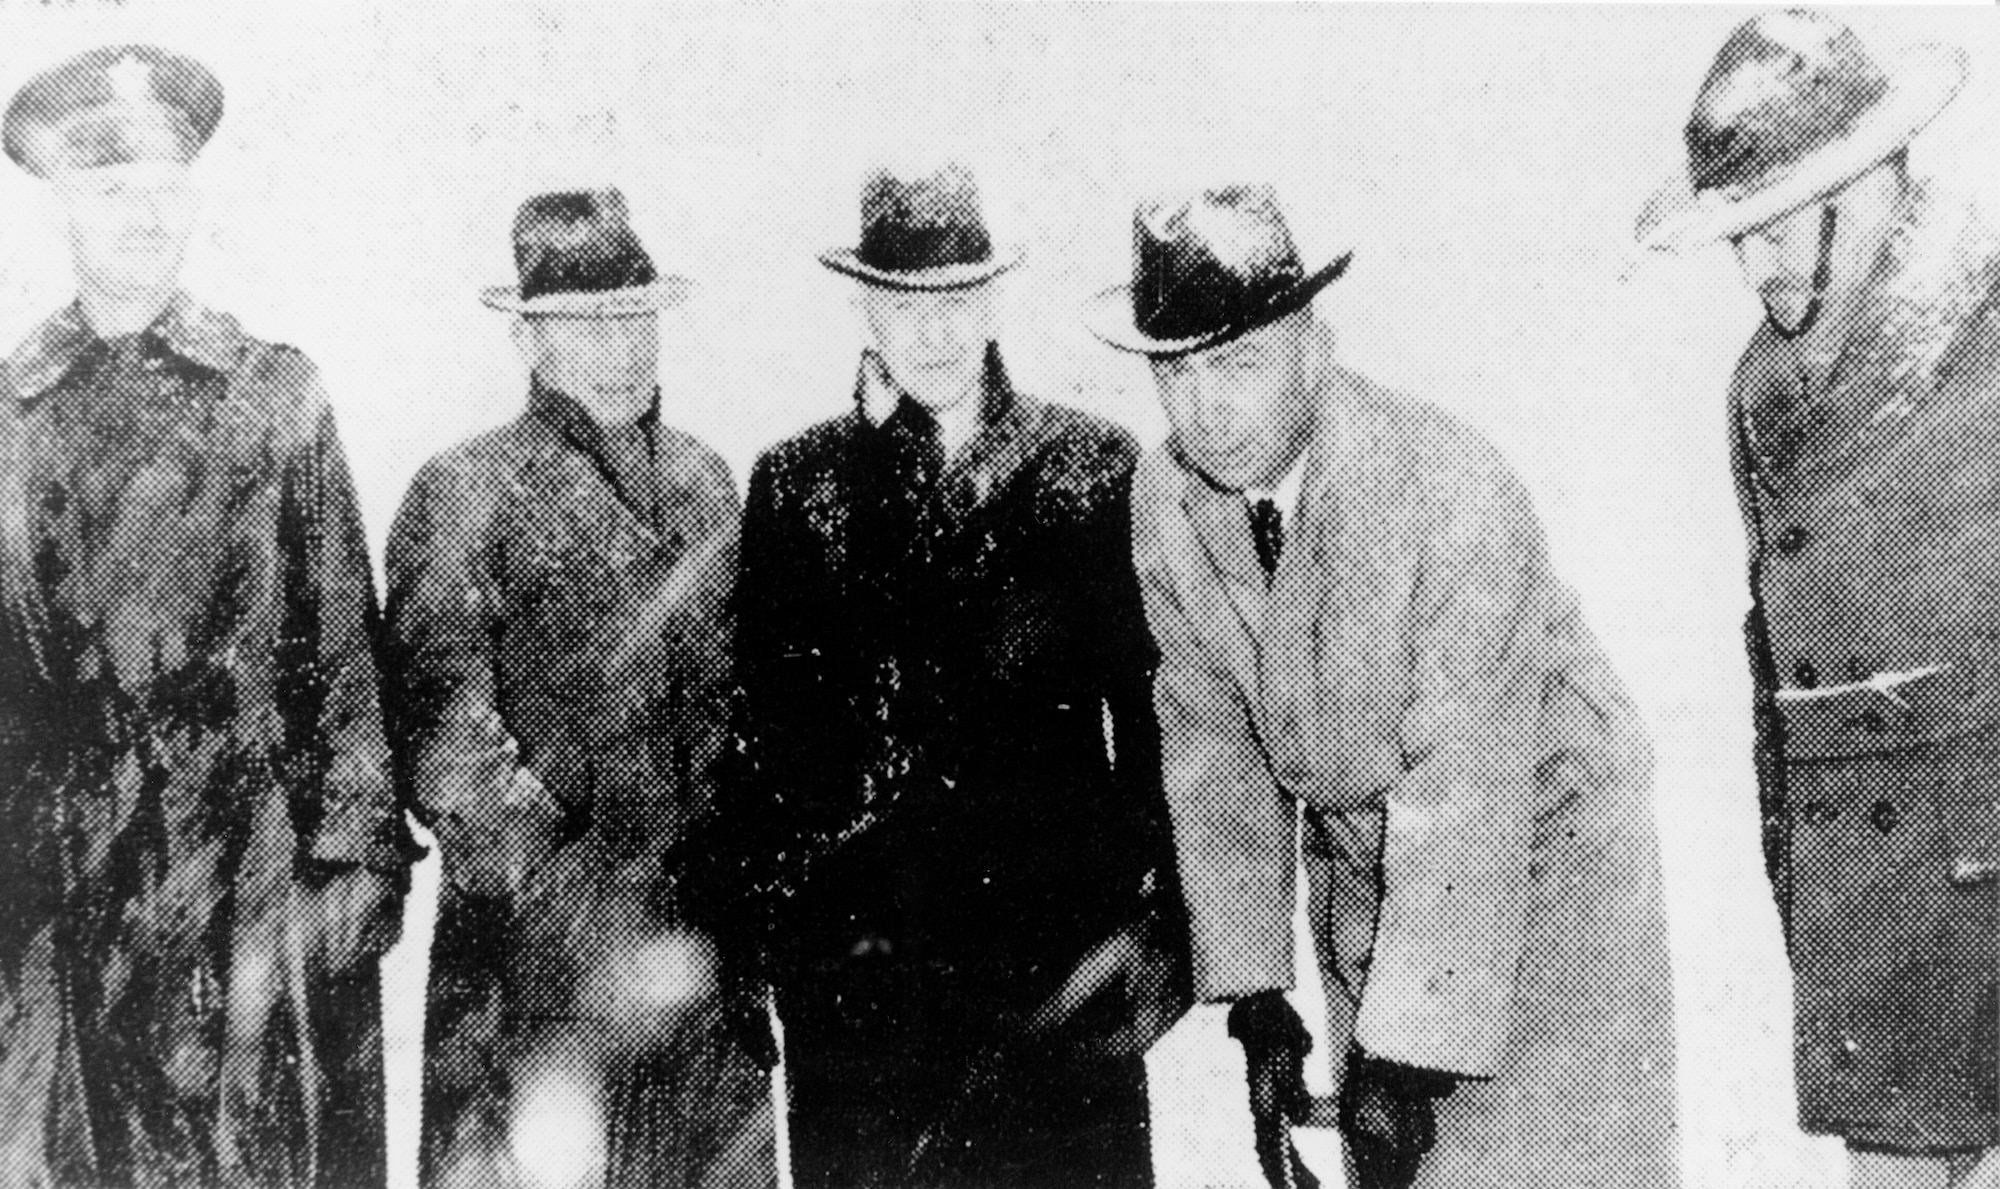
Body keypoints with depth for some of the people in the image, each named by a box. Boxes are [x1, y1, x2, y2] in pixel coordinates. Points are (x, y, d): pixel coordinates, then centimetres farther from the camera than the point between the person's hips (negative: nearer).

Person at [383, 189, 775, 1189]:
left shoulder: (705, 483, 11)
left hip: (706, 938, 5)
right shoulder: (464, 495, -6)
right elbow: (441, 734, -13)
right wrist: (565, 901, -20)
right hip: (531, 942, -5)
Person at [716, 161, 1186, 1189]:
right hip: (856, 968, 1)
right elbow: (764, 728, 5)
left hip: (1063, 949, 0)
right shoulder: (796, 485, 5)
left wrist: (1154, 917, 0)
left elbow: (1149, 708, 4)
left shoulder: (1093, 468, 3)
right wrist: (777, 929, 1)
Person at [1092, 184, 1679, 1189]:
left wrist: (1407, 1049, -28)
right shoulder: (1164, 502, -10)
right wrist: (1255, 999, -6)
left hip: (1537, 847, -4)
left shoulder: (1449, 494, -28)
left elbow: (1468, 793, -28)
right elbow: (1212, 744, -4)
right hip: (1357, 869, 5)